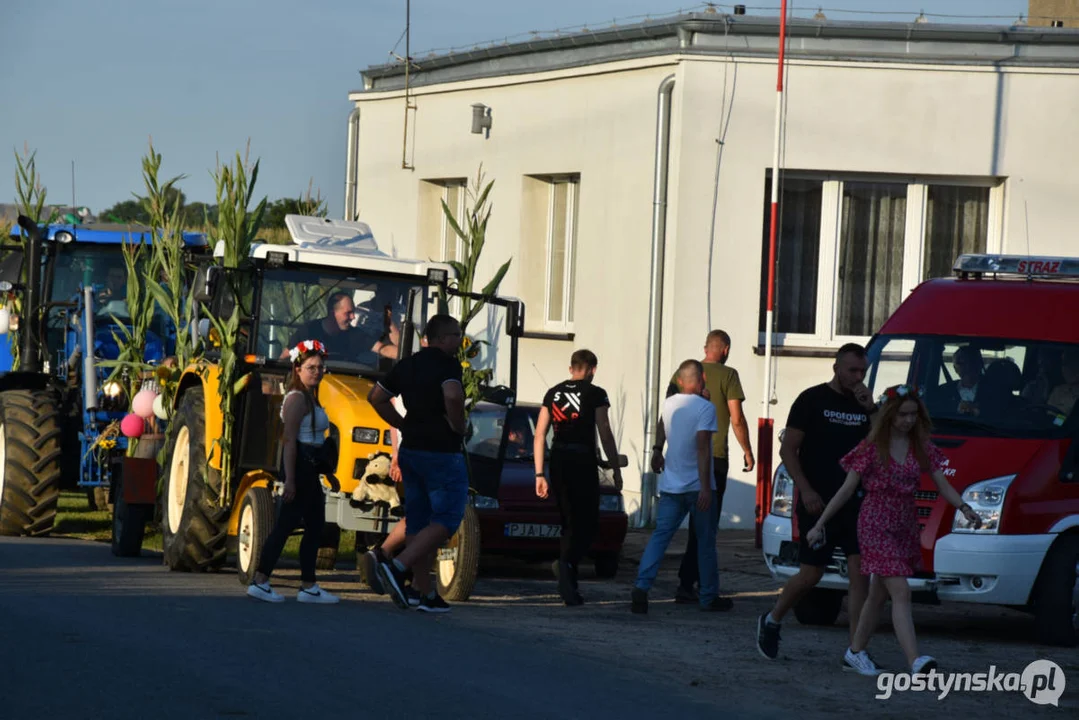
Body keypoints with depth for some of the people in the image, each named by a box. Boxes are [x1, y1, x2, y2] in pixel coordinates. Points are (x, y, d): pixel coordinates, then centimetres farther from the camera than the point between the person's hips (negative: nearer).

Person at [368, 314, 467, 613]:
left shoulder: (408, 365, 11)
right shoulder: (447, 365, -13)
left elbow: (375, 397, 15)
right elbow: (452, 396, -33)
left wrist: (405, 426, 15)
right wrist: (458, 426, -15)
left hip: (411, 451, 8)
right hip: (442, 453, -8)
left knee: (417, 521, 11)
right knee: (445, 520, -3)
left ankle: (425, 592, 14)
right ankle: (397, 566, -19)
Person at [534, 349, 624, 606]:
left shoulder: (553, 393, 11)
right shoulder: (595, 394, -3)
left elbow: (539, 436, 10)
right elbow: (605, 435, -6)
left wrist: (540, 474, 13)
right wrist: (616, 471, 0)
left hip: (558, 461, 5)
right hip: (583, 460, -5)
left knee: (570, 524, 14)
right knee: (588, 524, 1)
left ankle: (569, 587, 14)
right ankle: (567, 563, -28)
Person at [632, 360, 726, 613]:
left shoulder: (668, 405, 6)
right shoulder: (705, 408, -12)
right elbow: (702, 448, -19)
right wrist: (706, 487, -20)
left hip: (671, 485, 4)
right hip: (698, 486, -4)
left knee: (659, 536, 0)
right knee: (705, 542, 8)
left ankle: (642, 586, -19)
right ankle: (709, 597, 15)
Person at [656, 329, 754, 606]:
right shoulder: (727, 375, -6)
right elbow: (737, 419, -9)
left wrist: (658, 449, 13)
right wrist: (747, 451, 2)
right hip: (714, 456, -5)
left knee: (698, 521, 13)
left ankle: (702, 584, 15)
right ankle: (686, 583, -6)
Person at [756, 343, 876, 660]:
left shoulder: (863, 404, 12)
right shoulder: (812, 400, -2)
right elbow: (788, 450, -4)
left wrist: (872, 411, -6)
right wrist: (806, 491, -14)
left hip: (855, 504, 4)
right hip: (817, 504, -4)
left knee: (860, 572, -6)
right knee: (811, 575, -1)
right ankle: (771, 621, 25)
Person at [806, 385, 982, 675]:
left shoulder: (922, 447, 6)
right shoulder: (872, 447, -7)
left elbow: (942, 484, 4)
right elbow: (846, 490, -5)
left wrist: (963, 507, -15)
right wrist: (819, 525, -5)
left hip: (905, 526, 6)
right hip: (876, 525, -6)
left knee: (878, 595, 14)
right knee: (900, 593, -17)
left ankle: (855, 653, 29)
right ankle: (916, 662, -27)